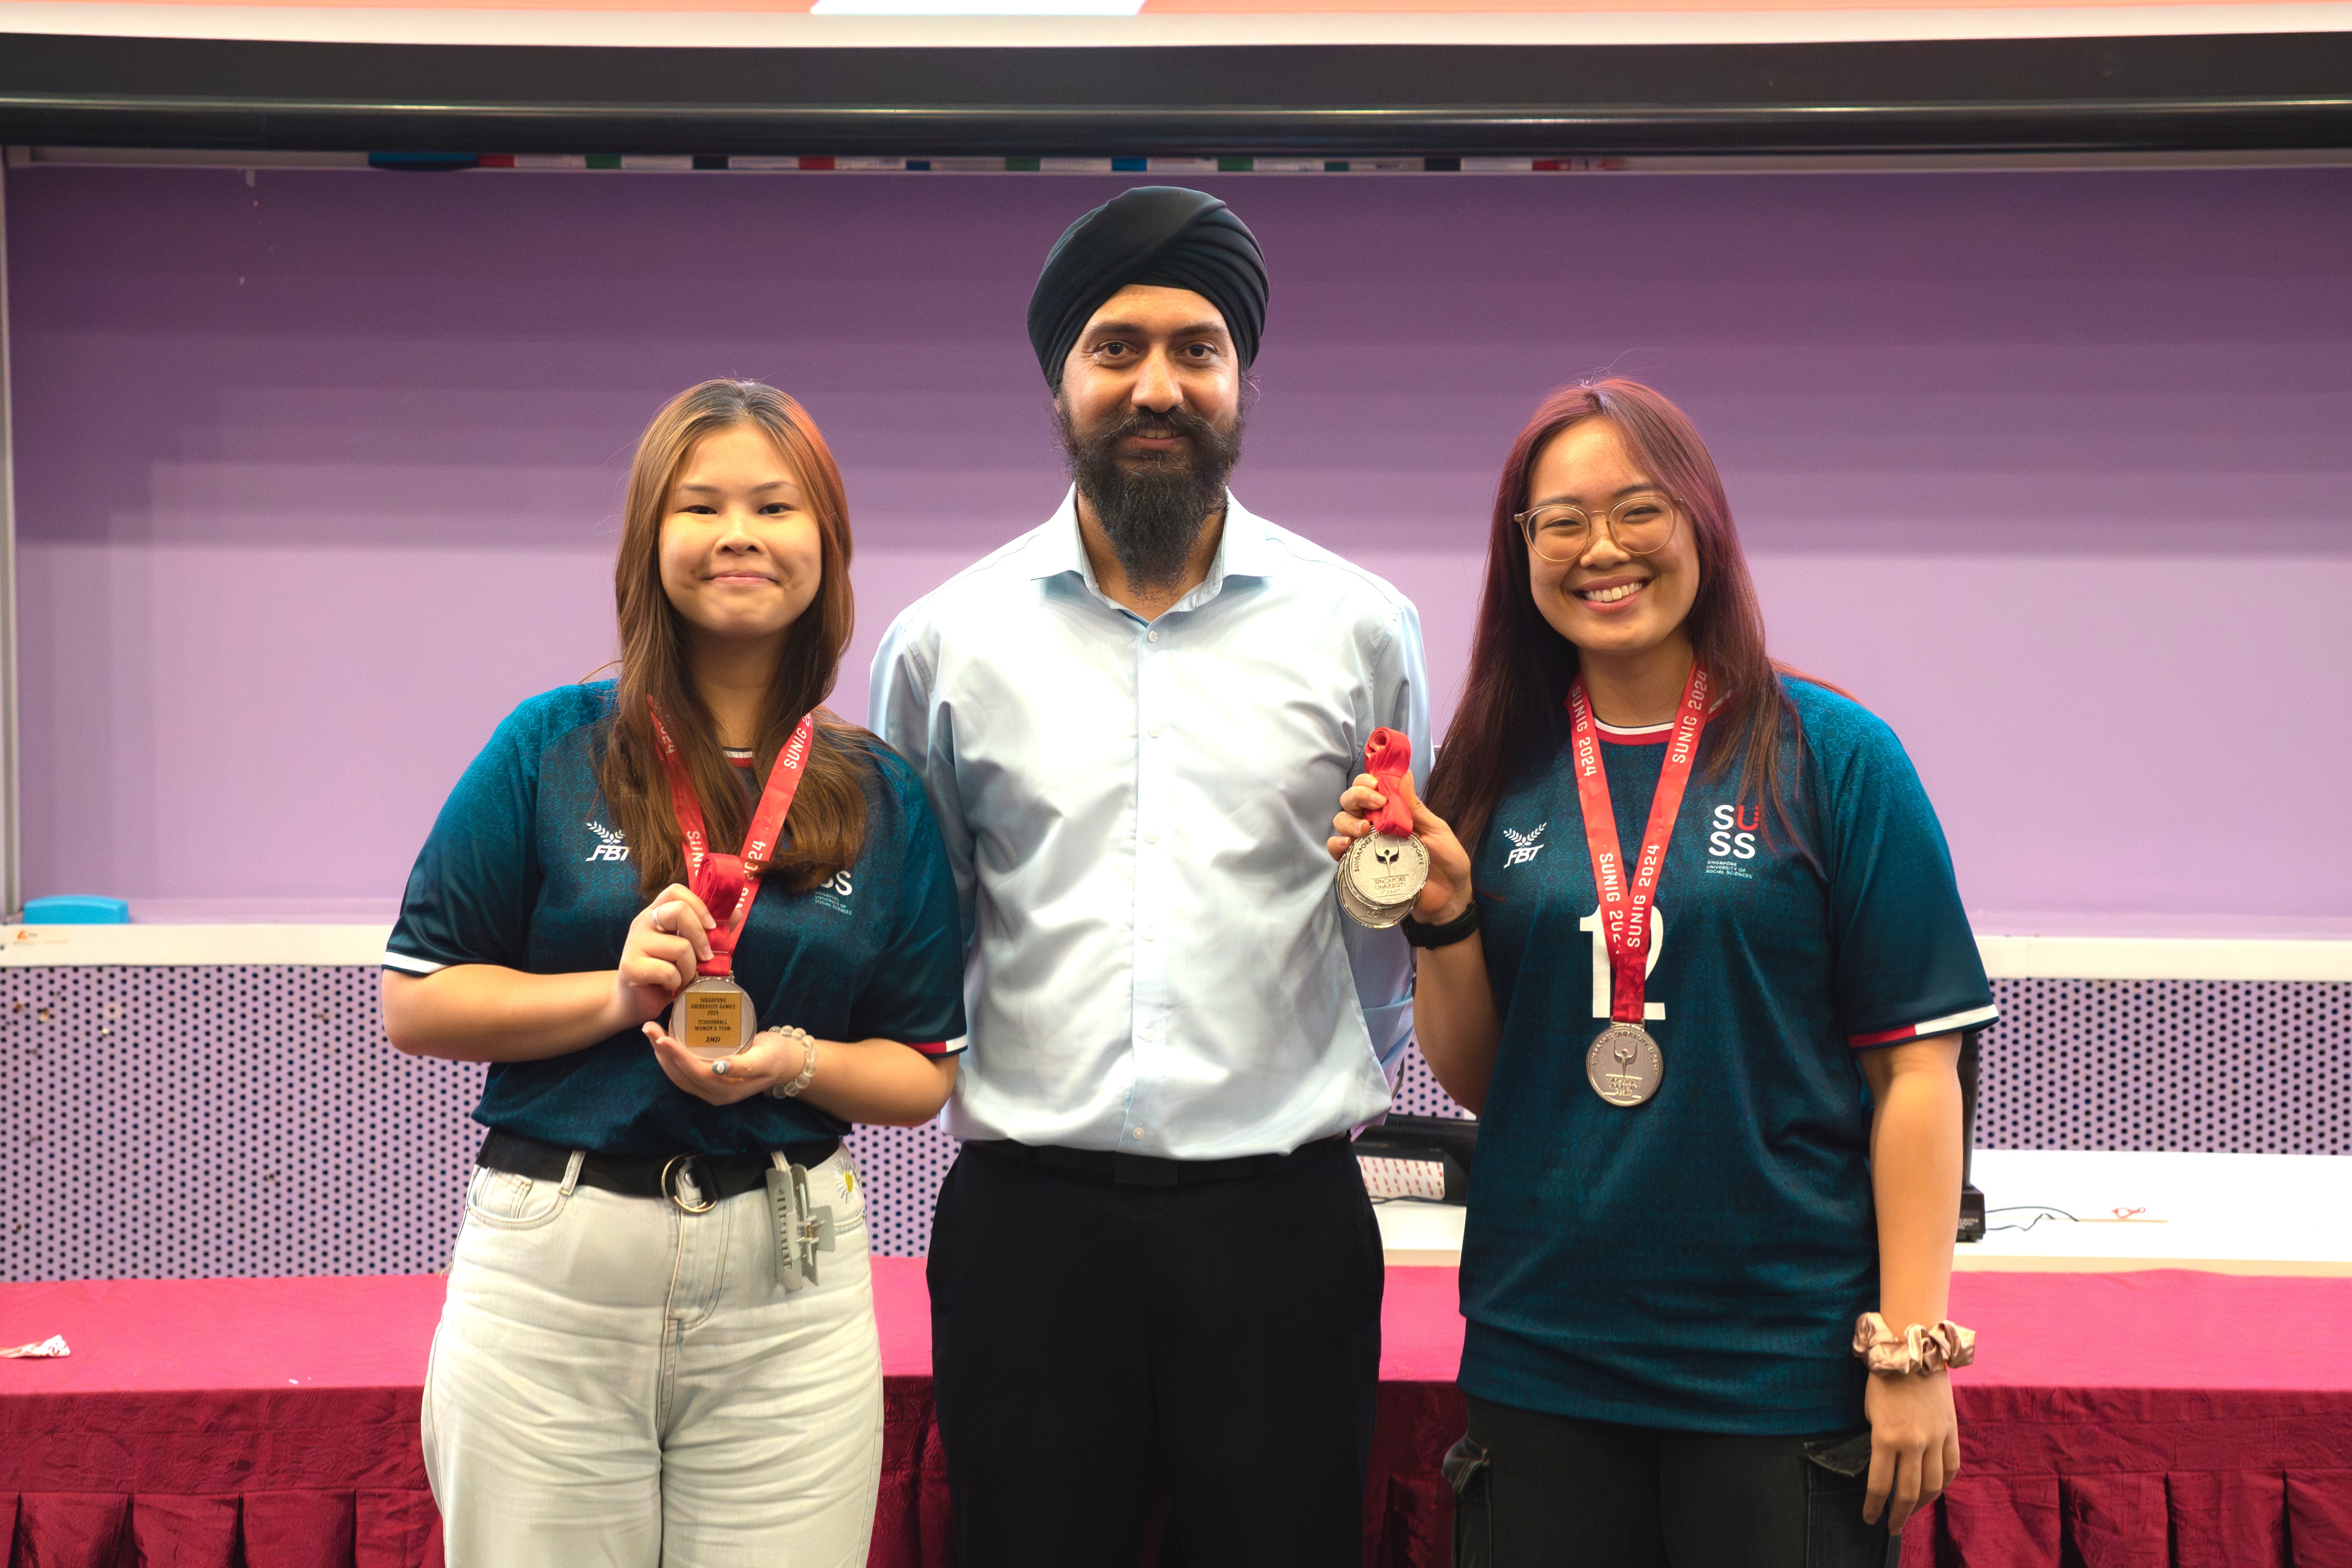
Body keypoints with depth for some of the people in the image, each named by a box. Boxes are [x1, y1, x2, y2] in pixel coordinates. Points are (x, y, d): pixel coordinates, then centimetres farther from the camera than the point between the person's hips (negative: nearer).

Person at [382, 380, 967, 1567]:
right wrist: (613, 996, -13)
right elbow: (413, 1004, 1)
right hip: (551, 1261, -1)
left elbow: (926, 1072, 8)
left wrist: (793, 1063, -11)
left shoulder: (884, 797, 6)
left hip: (787, 1276, 1)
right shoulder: (553, 749, 1)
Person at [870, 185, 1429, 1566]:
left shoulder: (1360, 627, 3)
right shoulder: (948, 642, 4)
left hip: (1284, 1208, 0)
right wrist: (965, 1090, 7)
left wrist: (1343, 1083, 8)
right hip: (1027, 1213, 1)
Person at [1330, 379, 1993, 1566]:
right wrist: (1443, 919, -7)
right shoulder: (1500, 769, 5)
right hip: (1540, 1362, 3)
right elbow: (1474, 1078, 10)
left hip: (1780, 1367, -3)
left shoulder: (1833, 756, -4)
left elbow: (1914, 1068, -5)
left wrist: (1912, 1352, -9)